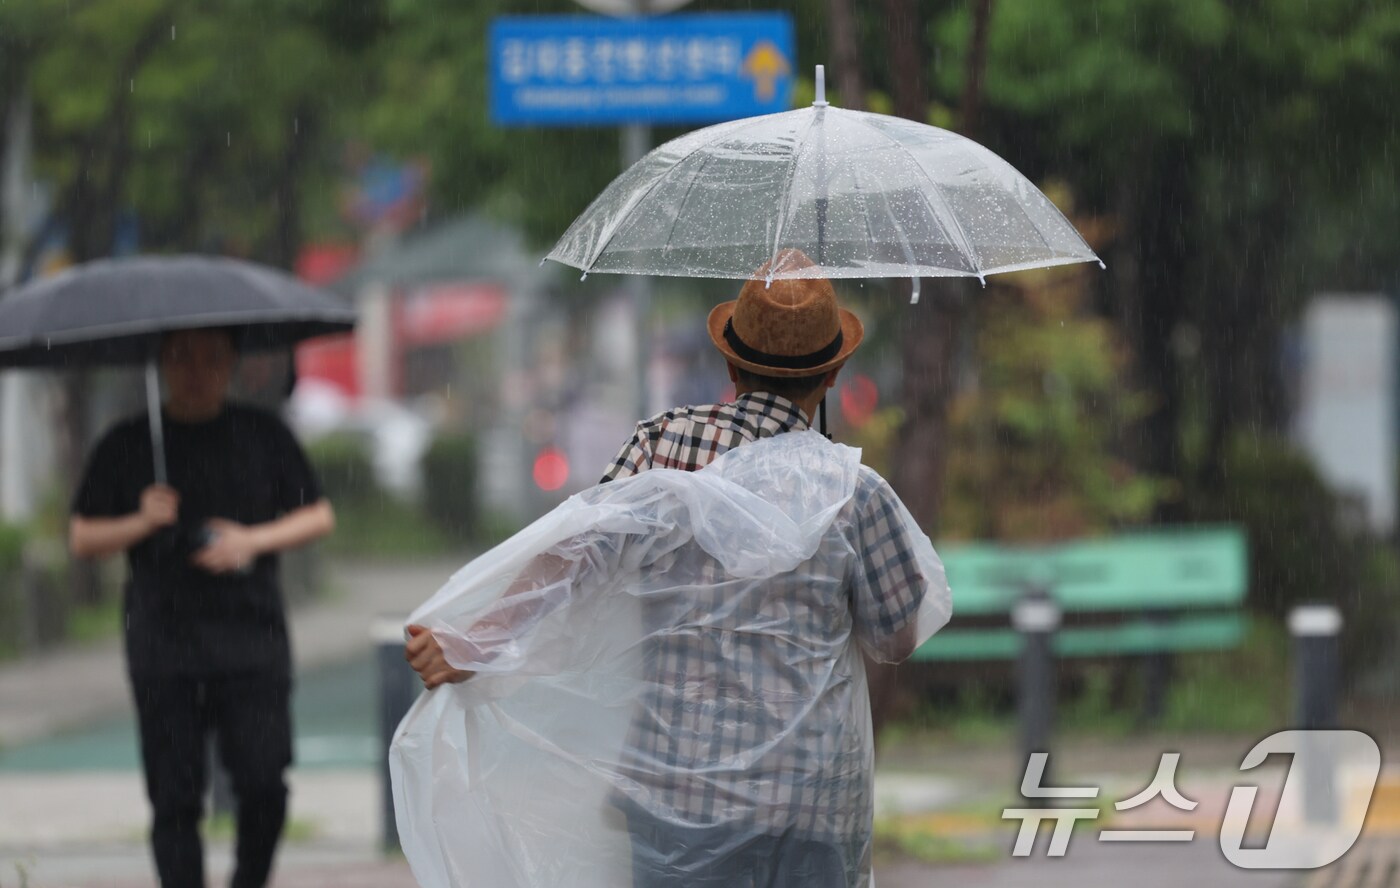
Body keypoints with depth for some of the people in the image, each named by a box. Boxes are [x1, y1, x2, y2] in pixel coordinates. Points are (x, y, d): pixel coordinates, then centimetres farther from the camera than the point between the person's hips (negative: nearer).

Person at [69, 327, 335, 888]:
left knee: (263, 786, -9)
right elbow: (82, 538, 10)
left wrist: (252, 541, -5)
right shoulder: (127, 446, 8)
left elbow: (320, 516, 12)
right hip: (163, 646, 0)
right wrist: (142, 523, -9)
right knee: (175, 800, -4)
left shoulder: (263, 435, 10)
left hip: (251, 637, 0)